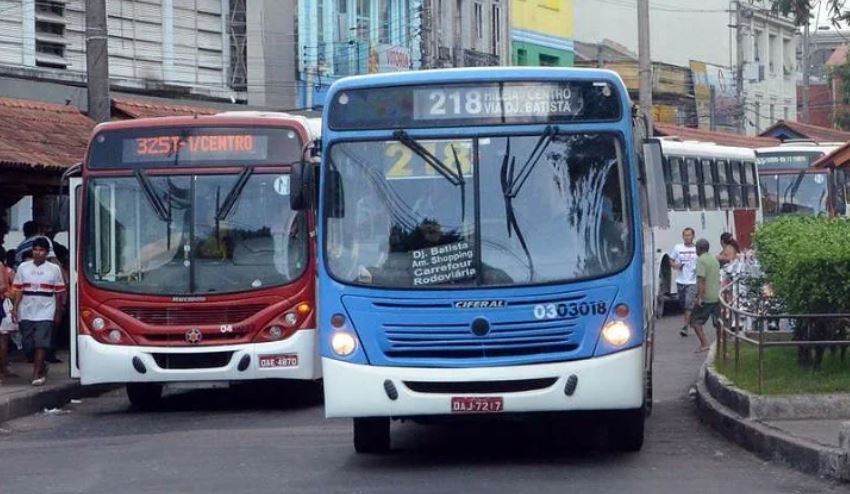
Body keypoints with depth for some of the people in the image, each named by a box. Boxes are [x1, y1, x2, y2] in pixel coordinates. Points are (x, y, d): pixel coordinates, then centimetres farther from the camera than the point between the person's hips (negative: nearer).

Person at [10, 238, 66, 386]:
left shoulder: (54, 269, 3)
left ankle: (37, 374, -11)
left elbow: (59, 293, 6)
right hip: (26, 313, 3)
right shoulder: (23, 268, 7)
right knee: (29, 345, 5)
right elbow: (18, 290, 7)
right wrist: (15, 308, -1)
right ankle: (41, 367, 27)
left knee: (41, 344, -13)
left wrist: (58, 312, 5)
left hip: (45, 313, -3)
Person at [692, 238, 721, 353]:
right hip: (716, 296, 8)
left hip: (706, 297, -8)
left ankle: (704, 344, -11)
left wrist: (699, 297, -23)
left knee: (695, 320, -1)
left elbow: (701, 280, -21)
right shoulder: (714, 259, 15)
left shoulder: (701, 260, -12)